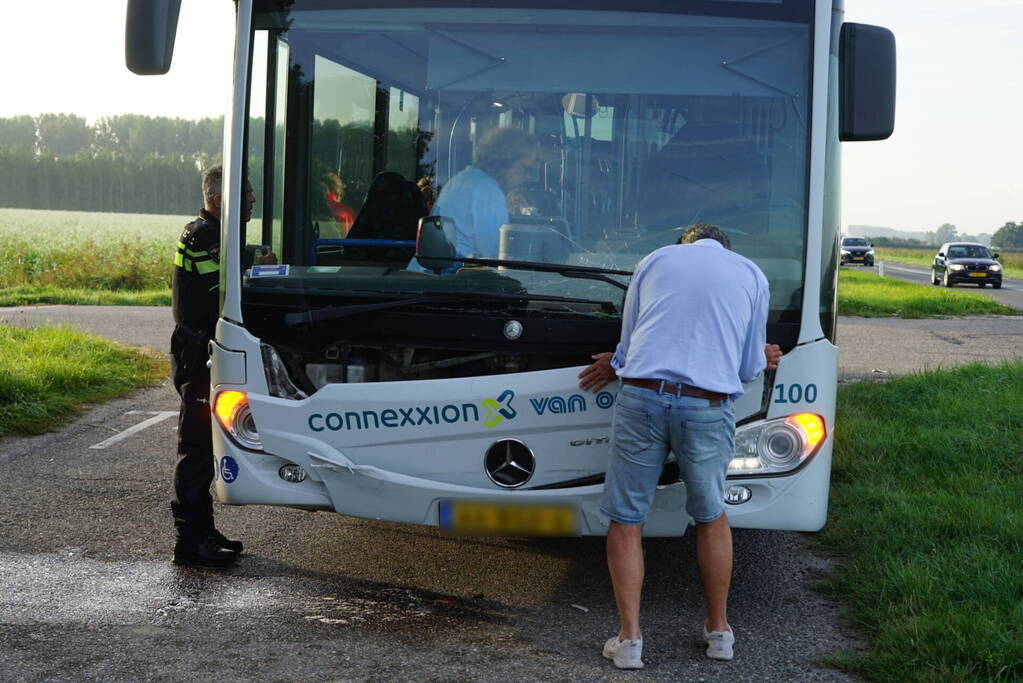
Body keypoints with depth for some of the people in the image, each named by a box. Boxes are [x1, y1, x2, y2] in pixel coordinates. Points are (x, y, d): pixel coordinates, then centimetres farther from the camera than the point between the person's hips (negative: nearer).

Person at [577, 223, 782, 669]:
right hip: (707, 410, 1)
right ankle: (719, 630, 29)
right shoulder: (752, 275, 15)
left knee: (626, 520, 10)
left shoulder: (653, 261, 16)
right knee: (712, 518, 20)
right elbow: (749, 368, 17)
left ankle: (629, 639, 8)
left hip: (641, 399, 0)